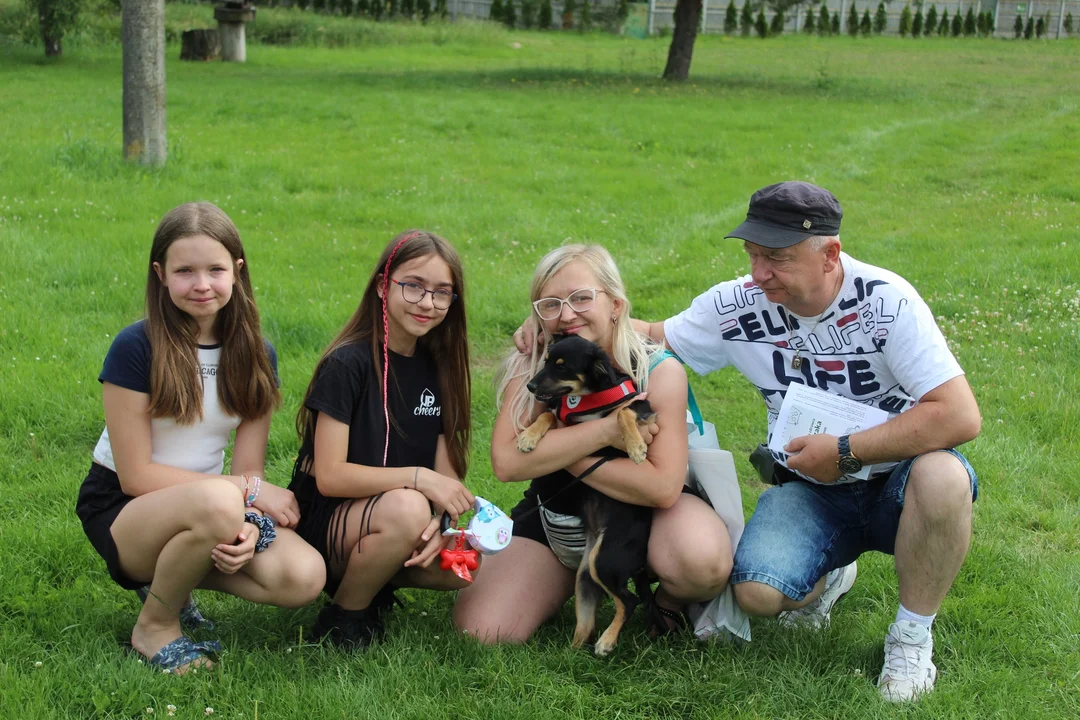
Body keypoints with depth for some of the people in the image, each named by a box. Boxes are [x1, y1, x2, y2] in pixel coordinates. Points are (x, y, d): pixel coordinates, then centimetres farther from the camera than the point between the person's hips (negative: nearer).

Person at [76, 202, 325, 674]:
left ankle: (170, 575, 6)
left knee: (304, 578, -22)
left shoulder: (255, 356, 0)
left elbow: (249, 470, -1)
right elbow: (136, 476, -16)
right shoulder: (136, 349, -15)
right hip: (121, 511, -5)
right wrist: (248, 491, -19)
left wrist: (247, 527, -24)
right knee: (217, 503, -38)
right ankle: (155, 627, -10)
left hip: (201, 504, 5)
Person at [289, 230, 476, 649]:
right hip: (322, 526, -6)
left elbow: (446, 475, 2)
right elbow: (330, 476, -18)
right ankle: (341, 619, -11)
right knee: (406, 509, -35)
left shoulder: (439, 370, 5)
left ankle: (375, 586, 7)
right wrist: (417, 477, -26)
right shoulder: (348, 363, -13)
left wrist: (442, 519, -20)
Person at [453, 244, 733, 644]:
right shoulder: (531, 368, -13)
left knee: (701, 560, -37)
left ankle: (669, 599, 1)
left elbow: (663, 487, -29)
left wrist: (560, 453, -25)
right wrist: (605, 431, -31)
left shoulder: (659, 371, -20)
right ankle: (579, 581, 15)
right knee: (480, 630, -14)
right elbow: (506, 462, -28)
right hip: (555, 520, 3)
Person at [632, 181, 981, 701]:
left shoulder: (885, 300, -19)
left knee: (942, 476, -38)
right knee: (756, 592, -26)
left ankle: (912, 635, -10)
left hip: (894, 482, -2)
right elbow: (654, 339, 8)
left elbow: (960, 416, -25)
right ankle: (827, 577, 15)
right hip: (808, 489, 3)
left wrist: (845, 452, -24)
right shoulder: (738, 305, -8)